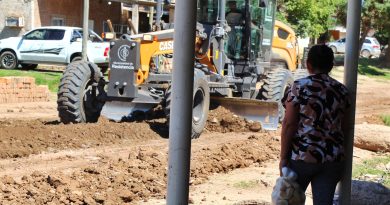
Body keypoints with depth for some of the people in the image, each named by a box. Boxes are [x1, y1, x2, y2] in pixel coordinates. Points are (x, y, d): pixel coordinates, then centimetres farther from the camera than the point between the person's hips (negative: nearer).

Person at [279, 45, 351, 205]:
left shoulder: (299, 87, -6)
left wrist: (283, 157, -6)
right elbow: (344, 128, 10)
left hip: (302, 156, -3)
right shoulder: (341, 90, 6)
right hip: (332, 158, 3)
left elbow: (289, 124, -10)